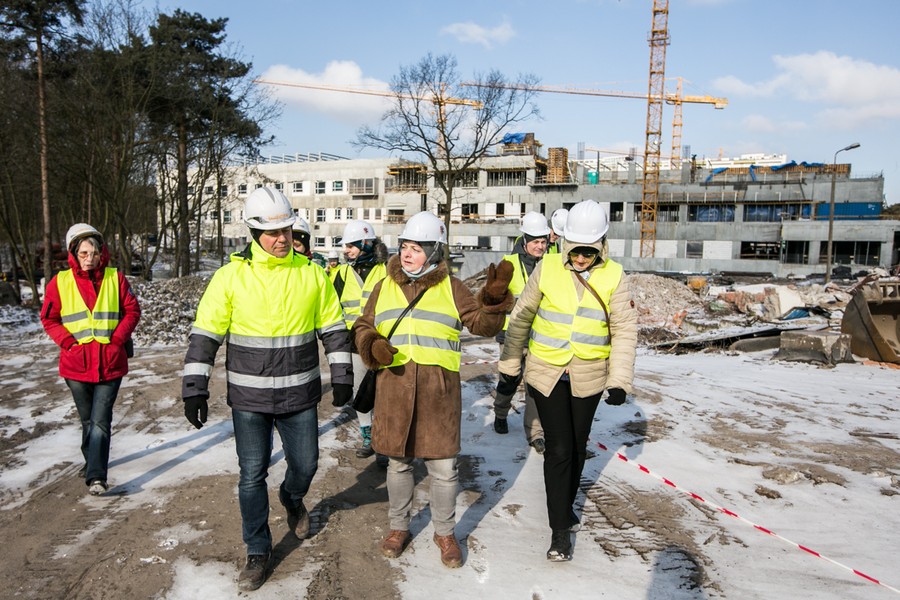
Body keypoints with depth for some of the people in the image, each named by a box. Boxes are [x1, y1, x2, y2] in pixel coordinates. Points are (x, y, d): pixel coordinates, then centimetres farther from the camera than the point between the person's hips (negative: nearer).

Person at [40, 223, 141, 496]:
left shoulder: (115, 278, -2)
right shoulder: (60, 282, -1)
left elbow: (132, 311, 3)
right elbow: (49, 318, 5)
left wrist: (117, 338, -8)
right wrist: (68, 341, -8)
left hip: (110, 364, -1)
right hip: (76, 364, 2)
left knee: (100, 422, -7)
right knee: (88, 420, 17)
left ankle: (96, 477, -6)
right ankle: (92, 461, 39)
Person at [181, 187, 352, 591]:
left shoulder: (311, 274, -1)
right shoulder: (231, 275, -7)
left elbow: (333, 328, 6)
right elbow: (205, 334, -4)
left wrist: (341, 376, 4)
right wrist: (195, 388, -8)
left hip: (300, 395, 2)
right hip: (249, 398, -1)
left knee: (305, 464, 13)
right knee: (252, 475, 6)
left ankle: (292, 500, 49)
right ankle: (258, 551, 26)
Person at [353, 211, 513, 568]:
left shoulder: (451, 287, 3)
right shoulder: (385, 287, 9)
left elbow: (481, 324, -3)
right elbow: (363, 327, 14)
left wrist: (493, 299, -22)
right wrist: (372, 345, -8)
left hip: (439, 390, -1)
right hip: (394, 388, 2)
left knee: (443, 466, 6)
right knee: (398, 462, 15)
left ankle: (445, 532, 29)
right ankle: (399, 527, 36)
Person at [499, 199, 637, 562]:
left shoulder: (614, 277, -5)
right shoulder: (547, 269, -7)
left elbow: (624, 331, -3)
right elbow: (521, 316, 2)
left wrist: (620, 380, -9)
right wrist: (510, 363, 6)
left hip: (588, 378, 2)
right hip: (546, 374, -1)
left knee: (577, 448, 15)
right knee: (558, 449, -3)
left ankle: (566, 505, 39)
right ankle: (560, 529, 10)